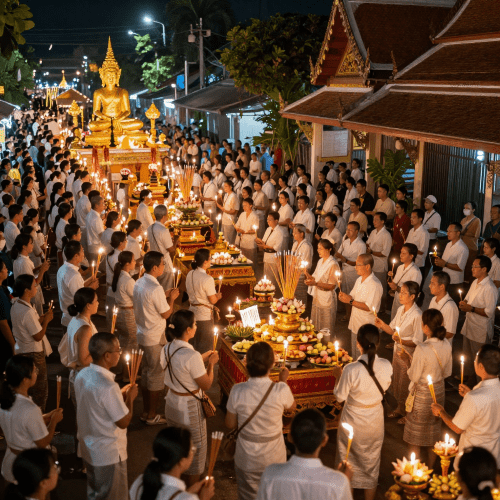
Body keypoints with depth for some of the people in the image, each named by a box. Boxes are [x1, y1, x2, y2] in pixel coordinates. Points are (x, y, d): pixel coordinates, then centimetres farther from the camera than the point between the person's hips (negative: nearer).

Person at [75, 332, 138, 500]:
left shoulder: (82, 375, -6)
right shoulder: (108, 386, -32)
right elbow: (123, 422, -22)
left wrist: (120, 395, 6)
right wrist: (130, 398, -8)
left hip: (88, 448, 8)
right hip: (109, 454, -8)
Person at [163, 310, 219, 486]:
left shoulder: (167, 349, -6)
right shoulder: (192, 356, -30)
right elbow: (206, 385, -20)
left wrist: (202, 359, 9)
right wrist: (211, 364, -6)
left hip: (172, 404, 8)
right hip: (190, 409, -7)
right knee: (195, 452, 12)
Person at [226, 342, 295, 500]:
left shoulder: (237, 391, -20)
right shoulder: (281, 390, -23)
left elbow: (230, 424, -6)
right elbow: (291, 406, 1)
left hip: (247, 461, 1)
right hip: (274, 458, 0)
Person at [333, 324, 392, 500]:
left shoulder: (351, 370, -31)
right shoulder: (386, 366, -20)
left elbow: (340, 397, -17)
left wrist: (338, 376, 0)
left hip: (353, 421, -3)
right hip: (375, 421, 3)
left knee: (348, 461, 21)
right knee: (371, 461, 23)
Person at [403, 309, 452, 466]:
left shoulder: (422, 349, -31)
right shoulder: (446, 346, -11)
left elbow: (414, 377, -21)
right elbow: (447, 372, 1)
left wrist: (409, 359, -7)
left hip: (422, 394, -6)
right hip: (439, 391, 6)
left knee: (416, 433, 15)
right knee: (433, 431, 23)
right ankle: (430, 466, 38)